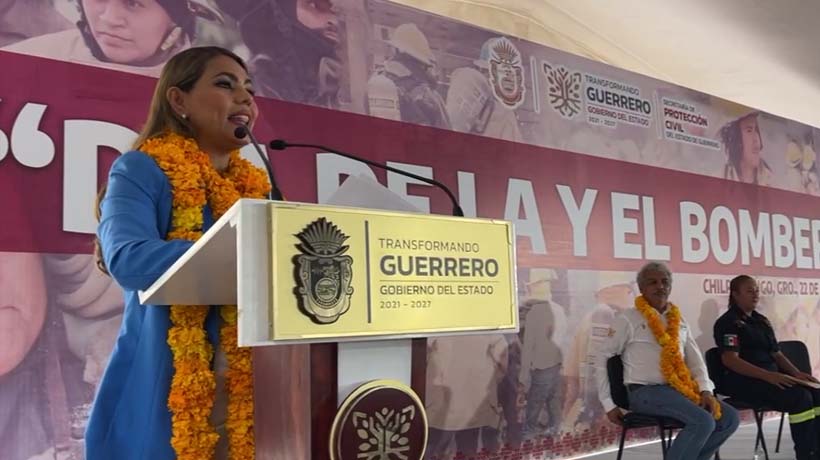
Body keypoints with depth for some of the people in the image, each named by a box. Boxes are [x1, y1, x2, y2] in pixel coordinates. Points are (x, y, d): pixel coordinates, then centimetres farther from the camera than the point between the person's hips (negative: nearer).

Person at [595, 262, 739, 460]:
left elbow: (695, 360, 15)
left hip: (680, 389, 7)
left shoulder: (679, 321, 16)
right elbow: (602, 359, -1)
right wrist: (609, 404, -5)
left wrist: (705, 390, -5)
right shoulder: (629, 319, -3)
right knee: (703, 421, -25)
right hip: (645, 391, -7)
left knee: (729, 418, -5)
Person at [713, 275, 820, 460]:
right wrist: (768, 376, -25)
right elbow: (730, 360, -17)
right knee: (800, 397, -26)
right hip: (743, 380, -8)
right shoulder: (728, 322, -6)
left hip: (772, 376, 8)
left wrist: (797, 373, 1)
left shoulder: (761, 320, 20)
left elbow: (776, 353, 21)